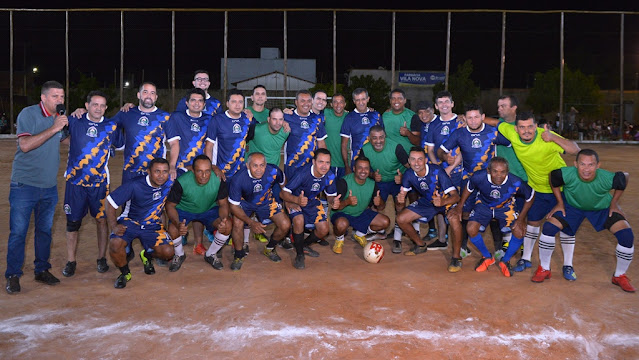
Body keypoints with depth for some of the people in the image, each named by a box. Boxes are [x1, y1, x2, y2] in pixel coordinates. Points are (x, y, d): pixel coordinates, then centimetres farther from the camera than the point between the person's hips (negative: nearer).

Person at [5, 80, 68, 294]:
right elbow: (25, 145, -21)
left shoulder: (61, 117, 9)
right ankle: (13, 276, 10)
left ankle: (42, 270, 23)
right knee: (18, 232, -1)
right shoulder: (28, 114, -9)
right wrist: (53, 128, -25)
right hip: (24, 184, -5)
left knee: (45, 230, 11)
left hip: (49, 186, 5)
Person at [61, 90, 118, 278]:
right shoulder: (74, 122, 0)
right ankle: (71, 262, 19)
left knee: (102, 220, 5)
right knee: (73, 222, 6)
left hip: (100, 181, 0)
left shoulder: (111, 126, 1)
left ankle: (102, 258, 21)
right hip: (75, 181, 0)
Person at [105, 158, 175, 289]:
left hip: (153, 226, 2)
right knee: (115, 244, -31)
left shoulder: (171, 182, -16)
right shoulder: (135, 185, -22)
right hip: (130, 222, -2)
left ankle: (147, 255, 20)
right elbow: (110, 202, -14)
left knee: (168, 252, -18)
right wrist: (114, 226, -21)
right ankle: (125, 273, 2)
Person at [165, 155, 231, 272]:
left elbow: (223, 204, -12)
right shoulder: (182, 182, -29)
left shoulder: (218, 180, -25)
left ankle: (210, 254, 5)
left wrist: (223, 219, -34)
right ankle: (179, 255, 8)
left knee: (228, 225, -24)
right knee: (173, 230, -29)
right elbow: (170, 205, -18)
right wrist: (177, 224, -37)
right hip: (184, 209, -1)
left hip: (209, 209, 1)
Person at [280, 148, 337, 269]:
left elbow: (330, 196, -1)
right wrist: (297, 200, -52)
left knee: (324, 230, -7)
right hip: (295, 201, -5)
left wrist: (333, 202, -26)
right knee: (299, 221, -33)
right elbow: (283, 193, -32)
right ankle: (299, 254, -11)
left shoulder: (330, 176, -17)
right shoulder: (303, 173, -31)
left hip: (313, 201, 5)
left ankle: (304, 245, 24)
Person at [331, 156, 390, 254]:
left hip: (361, 214, 6)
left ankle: (359, 234, 17)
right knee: (342, 224, -40)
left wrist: (380, 203, -28)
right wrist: (347, 202, -49)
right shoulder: (344, 182, -22)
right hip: (342, 214, -5)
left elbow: (380, 208, -3)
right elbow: (335, 206, -27)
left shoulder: (372, 184, -5)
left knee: (385, 222, -9)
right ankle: (339, 239, 0)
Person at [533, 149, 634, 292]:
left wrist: (614, 203, -6)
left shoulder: (608, 178, -38)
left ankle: (619, 276, 12)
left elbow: (625, 177, -13)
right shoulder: (566, 175, -37)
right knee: (548, 228, -19)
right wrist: (560, 203, -7)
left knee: (627, 236, -15)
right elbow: (554, 182, -12)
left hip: (603, 208, 0)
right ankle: (544, 269, 5)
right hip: (572, 205, 0)